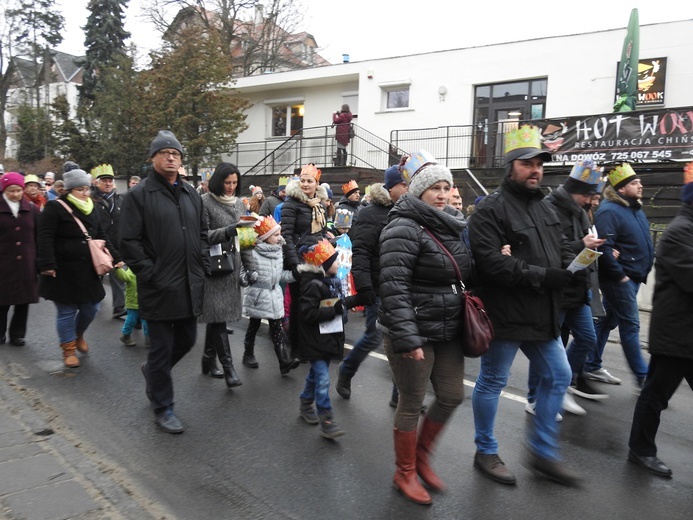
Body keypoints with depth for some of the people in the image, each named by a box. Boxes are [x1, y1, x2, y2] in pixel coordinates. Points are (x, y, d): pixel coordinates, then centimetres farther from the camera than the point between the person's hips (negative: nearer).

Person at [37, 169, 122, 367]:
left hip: (88, 271, 6)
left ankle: (79, 334, 40)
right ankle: (68, 349, 20)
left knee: (91, 307, 11)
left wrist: (116, 258, 7)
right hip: (63, 271, -6)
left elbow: (102, 236, 15)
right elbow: (45, 238, -14)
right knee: (66, 311, 4)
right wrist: (48, 265, -21)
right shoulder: (55, 208, -9)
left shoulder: (92, 210, 12)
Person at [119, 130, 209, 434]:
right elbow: (129, 241, -10)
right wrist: (150, 274, -14)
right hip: (159, 288, -6)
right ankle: (162, 407, 22)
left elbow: (202, 234, 18)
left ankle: (153, 370, 46)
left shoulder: (191, 194, 13)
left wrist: (202, 268, 8)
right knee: (162, 348, 5)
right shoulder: (138, 195, -6)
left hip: (190, 286, 6)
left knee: (187, 340, 17)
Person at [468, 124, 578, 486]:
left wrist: (570, 269, -7)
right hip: (506, 314, -9)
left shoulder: (545, 208, 16)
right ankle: (485, 453, 26)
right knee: (492, 382, 7)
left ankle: (543, 453, 30)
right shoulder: (490, 209, -13)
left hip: (542, 314, 9)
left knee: (558, 376, 14)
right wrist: (540, 276, -24)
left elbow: (562, 248, 17)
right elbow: (489, 260, -23)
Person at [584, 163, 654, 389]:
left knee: (609, 320, 14)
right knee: (631, 326, -4)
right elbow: (604, 247, -24)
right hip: (619, 279, -9)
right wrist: (619, 275, -21)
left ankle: (592, 366, 24)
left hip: (632, 277, 9)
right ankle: (642, 377, 5)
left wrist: (643, 272, 15)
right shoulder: (609, 211, -16)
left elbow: (644, 242, 25)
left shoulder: (636, 209, 15)